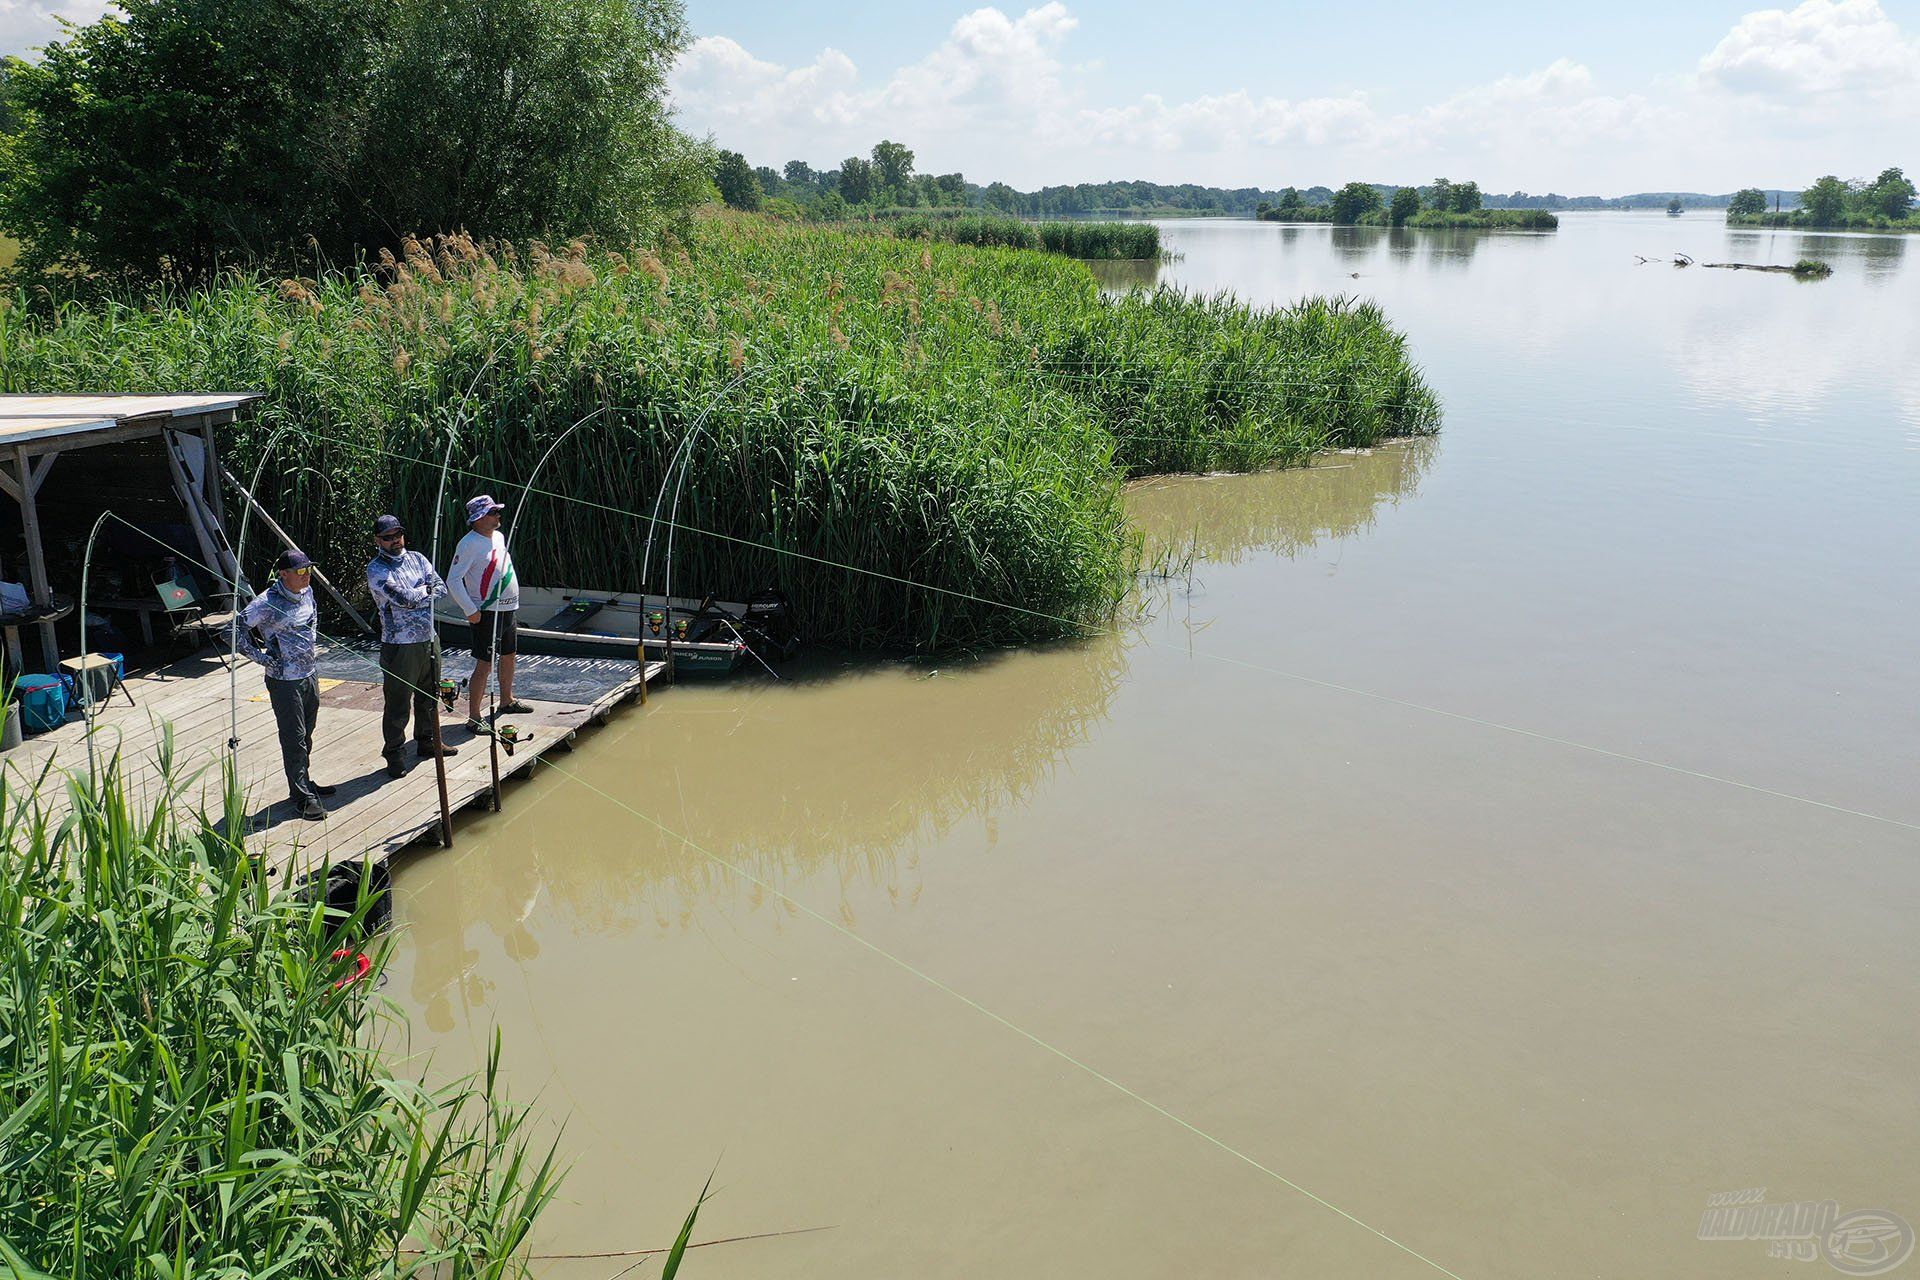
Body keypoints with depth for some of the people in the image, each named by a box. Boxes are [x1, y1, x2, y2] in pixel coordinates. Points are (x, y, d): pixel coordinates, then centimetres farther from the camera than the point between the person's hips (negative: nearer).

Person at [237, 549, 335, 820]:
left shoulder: (307, 592, 3)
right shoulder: (267, 603, -20)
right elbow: (236, 631, -18)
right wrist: (264, 658, -16)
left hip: (310, 674, 7)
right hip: (285, 680, -7)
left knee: (306, 736, 19)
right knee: (294, 738, -2)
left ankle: (304, 783, 34)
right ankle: (302, 797, 4)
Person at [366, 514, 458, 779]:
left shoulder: (416, 558, 9)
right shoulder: (376, 569, -11)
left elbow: (441, 589, 1)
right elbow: (405, 599, -21)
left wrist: (415, 595, -14)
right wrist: (426, 590, -4)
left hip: (428, 639, 6)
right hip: (400, 645, -6)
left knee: (428, 696, 19)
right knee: (398, 704, -1)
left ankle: (428, 742, 35)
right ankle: (393, 754, 11)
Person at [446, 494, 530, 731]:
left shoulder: (498, 537, 10)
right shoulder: (469, 544, -17)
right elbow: (453, 580, -19)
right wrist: (471, 611, -20)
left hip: (509, 610, 9)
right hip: (487, 614, -9)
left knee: (509, 656, 20)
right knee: (484, 666, -8)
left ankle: (507, 701, 39)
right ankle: (473, 718, -2)